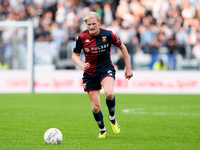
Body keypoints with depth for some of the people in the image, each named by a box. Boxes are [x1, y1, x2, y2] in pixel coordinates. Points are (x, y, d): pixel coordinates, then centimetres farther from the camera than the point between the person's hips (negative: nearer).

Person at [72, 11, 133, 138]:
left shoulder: (108, 35, -11)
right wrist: (82, 65, -22)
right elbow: (75, 55, 0)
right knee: (95, 107, 0)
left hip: (106, 69, -2)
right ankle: (102, 130, 29)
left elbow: (122, 47, 5)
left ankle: (112, 117, -2)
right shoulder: (81, 37, -10)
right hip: (90, 73, 2)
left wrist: (128, 68, 6)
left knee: (109, 93, -33)